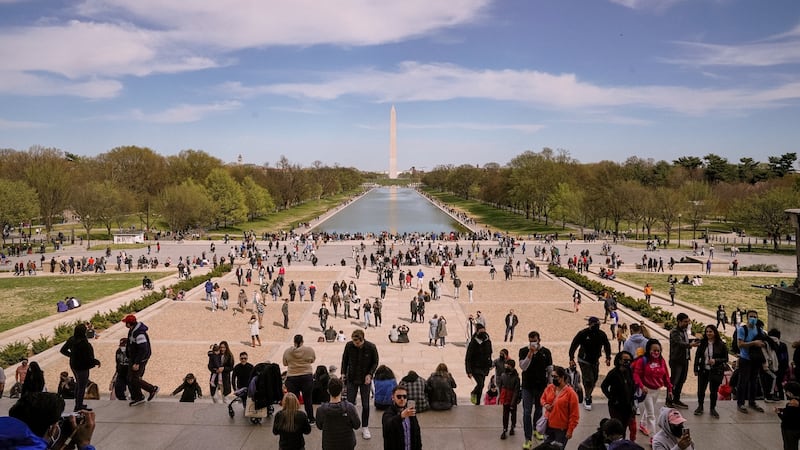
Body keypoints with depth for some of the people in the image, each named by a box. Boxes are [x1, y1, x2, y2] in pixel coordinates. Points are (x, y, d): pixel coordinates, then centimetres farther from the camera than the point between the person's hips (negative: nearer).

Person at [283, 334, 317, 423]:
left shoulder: (287, 351, -1)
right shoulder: (310, 350, -3)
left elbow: (285, 363, 10)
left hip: (292, 378, 0)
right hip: (307, 377, 0)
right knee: (308, 399, 12)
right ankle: (311, 419, 22)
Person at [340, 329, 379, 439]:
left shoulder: (371, 347, -16)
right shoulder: (349, 345, -12)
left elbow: (375, 362, -2)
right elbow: (344, 360, 3)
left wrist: (370, 374, -14)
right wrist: (343, 373, -3)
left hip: (365, 380, -1)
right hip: (352, 379, 1)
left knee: (365, 405, 4)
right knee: (350, 403, 2)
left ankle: (365, 427, 19)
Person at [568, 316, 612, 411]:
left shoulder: (602, 334, -6)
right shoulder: (582, 334, -18)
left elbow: (607, 345, 9)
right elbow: (573, 345, -15)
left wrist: (608, 358, 0)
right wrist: (571, 359, -21)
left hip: (595, 361, 5)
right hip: (584, 361, -5)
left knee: (594, 380, 14)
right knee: (588, 380, -12)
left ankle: (587, 396, 35)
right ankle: (587, 400, 4)